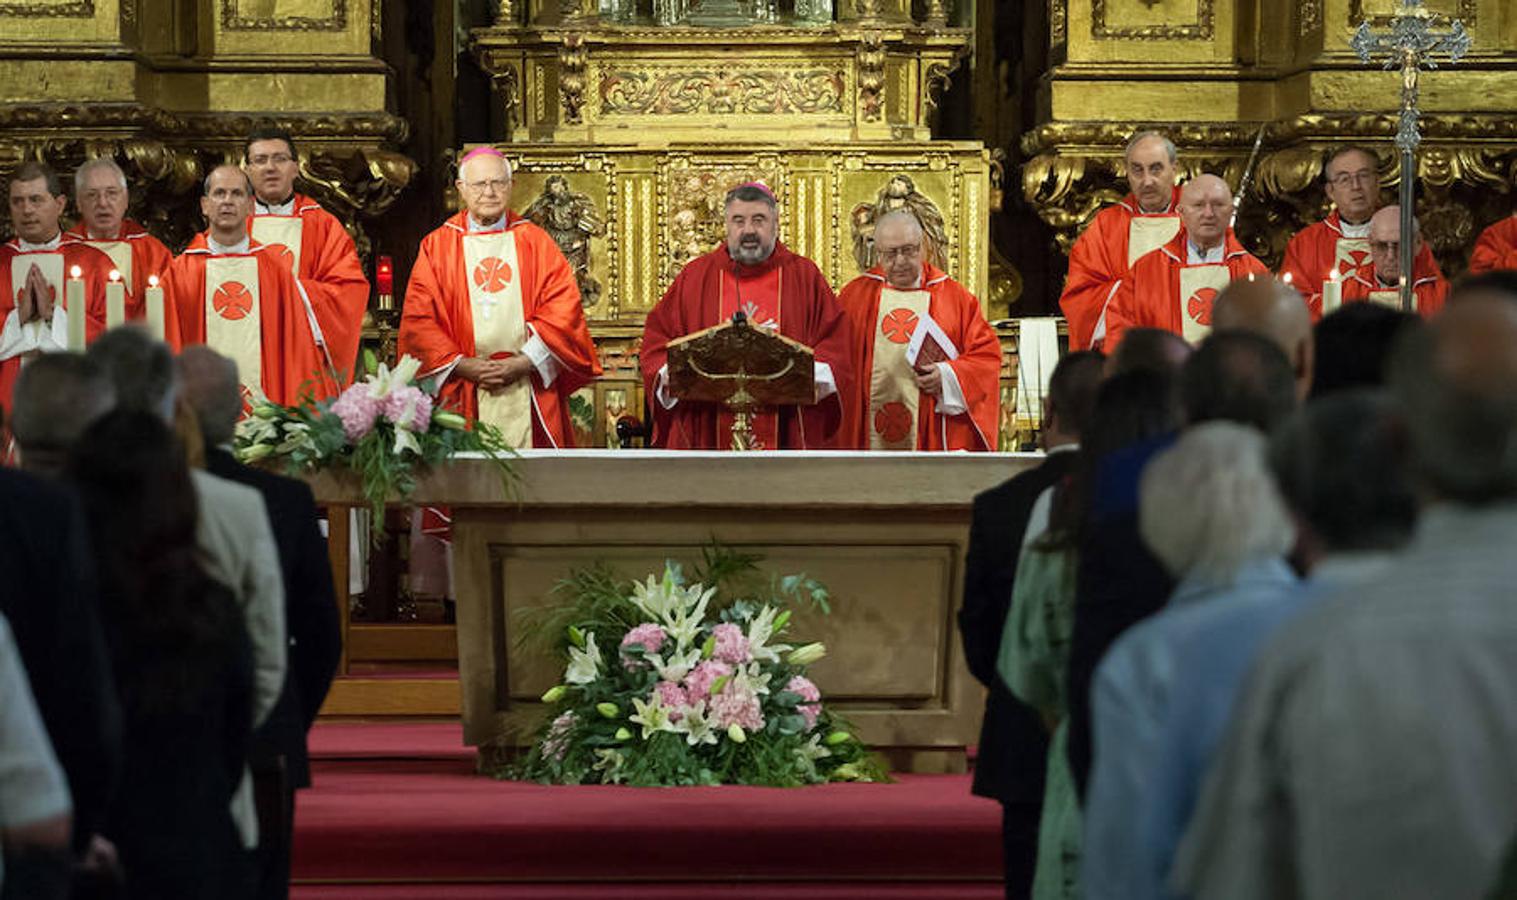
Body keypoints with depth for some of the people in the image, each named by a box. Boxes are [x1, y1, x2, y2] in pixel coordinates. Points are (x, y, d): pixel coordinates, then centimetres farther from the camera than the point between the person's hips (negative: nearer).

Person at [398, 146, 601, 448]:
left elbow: (564, 309, 2)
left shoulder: (535, 242, 10)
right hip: (463, 398, 0)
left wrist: (523, 363, -9)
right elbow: (418, 319, 3)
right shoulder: (436, 246, 10)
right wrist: (461, 366, -10)